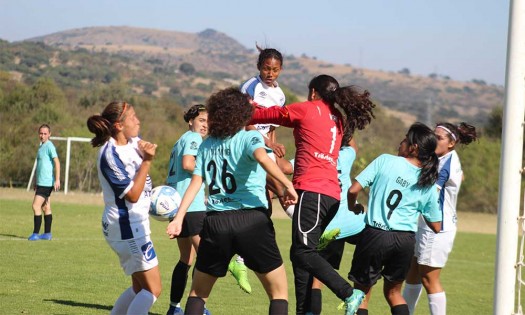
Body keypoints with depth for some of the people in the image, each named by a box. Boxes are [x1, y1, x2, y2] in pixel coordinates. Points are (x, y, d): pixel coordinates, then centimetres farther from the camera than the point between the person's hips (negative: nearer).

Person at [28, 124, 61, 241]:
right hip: (41, 182, 9)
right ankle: (47, 234, 13)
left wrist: (57, 180, -23)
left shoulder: (49, 146, -12)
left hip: (46, 183, -9)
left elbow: (57, 162, -18)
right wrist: (36, 181, 26)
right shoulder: (41, 146, 16)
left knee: (36, 206, -12)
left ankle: (36, 234, -10)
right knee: (46, 208, 10)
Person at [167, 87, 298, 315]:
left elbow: (195, 183, 7)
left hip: (215, 222, 4)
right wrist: (287, 185, -26)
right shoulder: (250, 138, 1)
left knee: (198, 293, 20)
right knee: (279, 292, 7)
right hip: (252, 220, -3)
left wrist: (178, 218, 6)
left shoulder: (206, 145, 14)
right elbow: (261, 157, -20)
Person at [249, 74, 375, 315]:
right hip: (332, 193, 8)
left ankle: (349, 294, -25)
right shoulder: (339, 120, 23)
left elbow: (269, 114, 13)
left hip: (312, 190, -8)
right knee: (300, 253, 10)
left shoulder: (308, 109, 4)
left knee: (303, 252, -14)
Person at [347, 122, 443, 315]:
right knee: (393, 292, 22)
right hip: (406, 240, 3)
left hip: (375, 235, -3)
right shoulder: (428, 185, 6)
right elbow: (436, 226, 11)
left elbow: (353, 190, -7)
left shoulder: (385, 161, -4)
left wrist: (353, 207, 15)